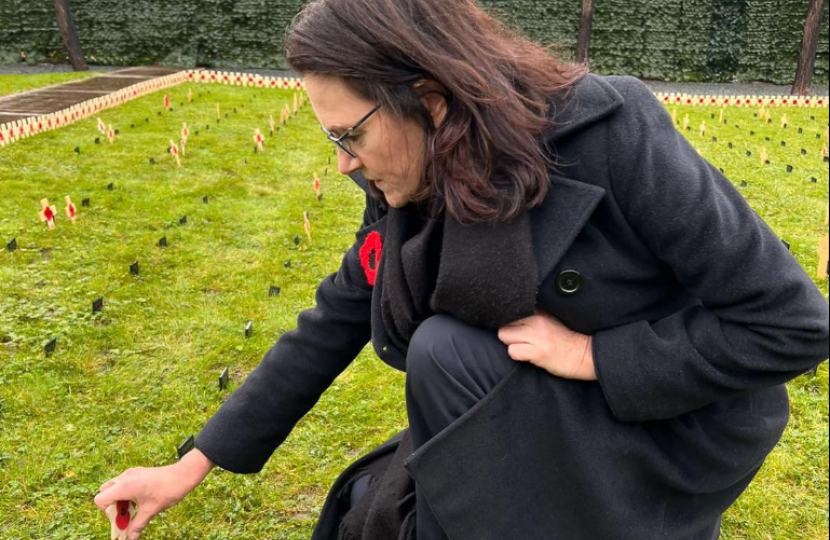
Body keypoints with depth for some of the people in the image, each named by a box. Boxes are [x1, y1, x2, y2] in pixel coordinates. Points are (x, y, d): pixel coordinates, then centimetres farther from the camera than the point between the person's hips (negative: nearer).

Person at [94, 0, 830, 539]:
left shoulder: (613, 136, -28)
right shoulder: (409, 195, -9)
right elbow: (329, 329, -3)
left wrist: (592, 353, -26)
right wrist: (195, 464, -1)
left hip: (686, 423, -6)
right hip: (565, 421, 7)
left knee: (447, 353, -25)